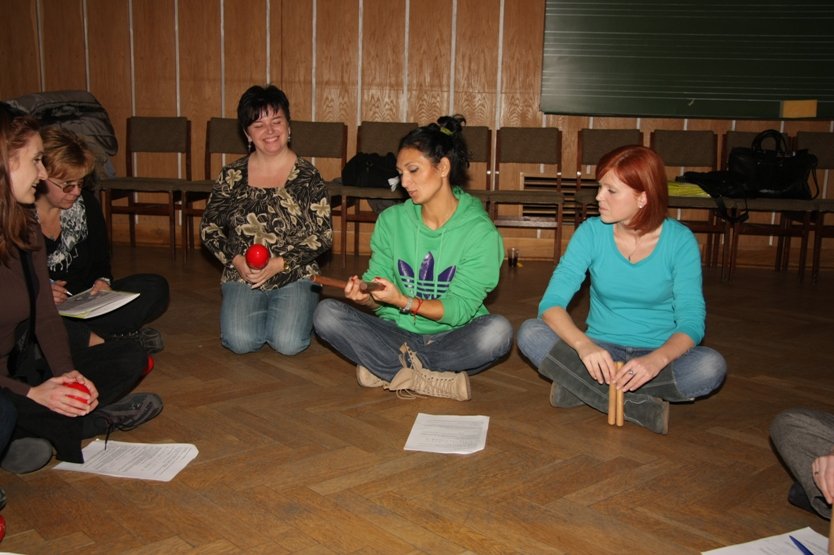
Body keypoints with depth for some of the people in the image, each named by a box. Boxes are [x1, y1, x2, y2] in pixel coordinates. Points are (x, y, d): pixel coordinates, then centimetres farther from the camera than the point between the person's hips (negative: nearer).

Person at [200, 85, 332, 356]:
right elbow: (208, 228, 9)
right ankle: (244, 312, 14)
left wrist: (280, 263, -15)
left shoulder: (308, 176, -2)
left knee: (289, 343, -21)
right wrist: (236, 259, -9)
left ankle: (293, 312, 13)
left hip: (294, 275, -1)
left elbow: (323, 236, -4)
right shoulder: (232, 175, 4)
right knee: (240, 341, -21)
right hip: (242, 275, 2)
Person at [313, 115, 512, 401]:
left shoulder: (480, 232, -9)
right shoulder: (391, 220, 1)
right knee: (327, 313, -20)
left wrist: (403, 301, -28)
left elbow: (459, 310, -14)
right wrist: (365, 296, -24)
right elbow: (377, 283, 1)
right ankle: (436, 379, -23)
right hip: (396, 332, 3)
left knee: (498, 330, -33)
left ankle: (388, 370, -19)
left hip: (450, 338, -2)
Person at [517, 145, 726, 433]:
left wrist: (657, 359, -36)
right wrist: (583, 345, -35)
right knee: (531, 333, -24)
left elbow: (692, 321, -15)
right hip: (600, 352, 1)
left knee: (711, 366, -31)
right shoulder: (591, 232, -7)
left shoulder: (680, 241, -9)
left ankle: (579, 387, -20)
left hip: (658, 354, -1)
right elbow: (552, 303, -14)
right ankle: (639, 408, -24)